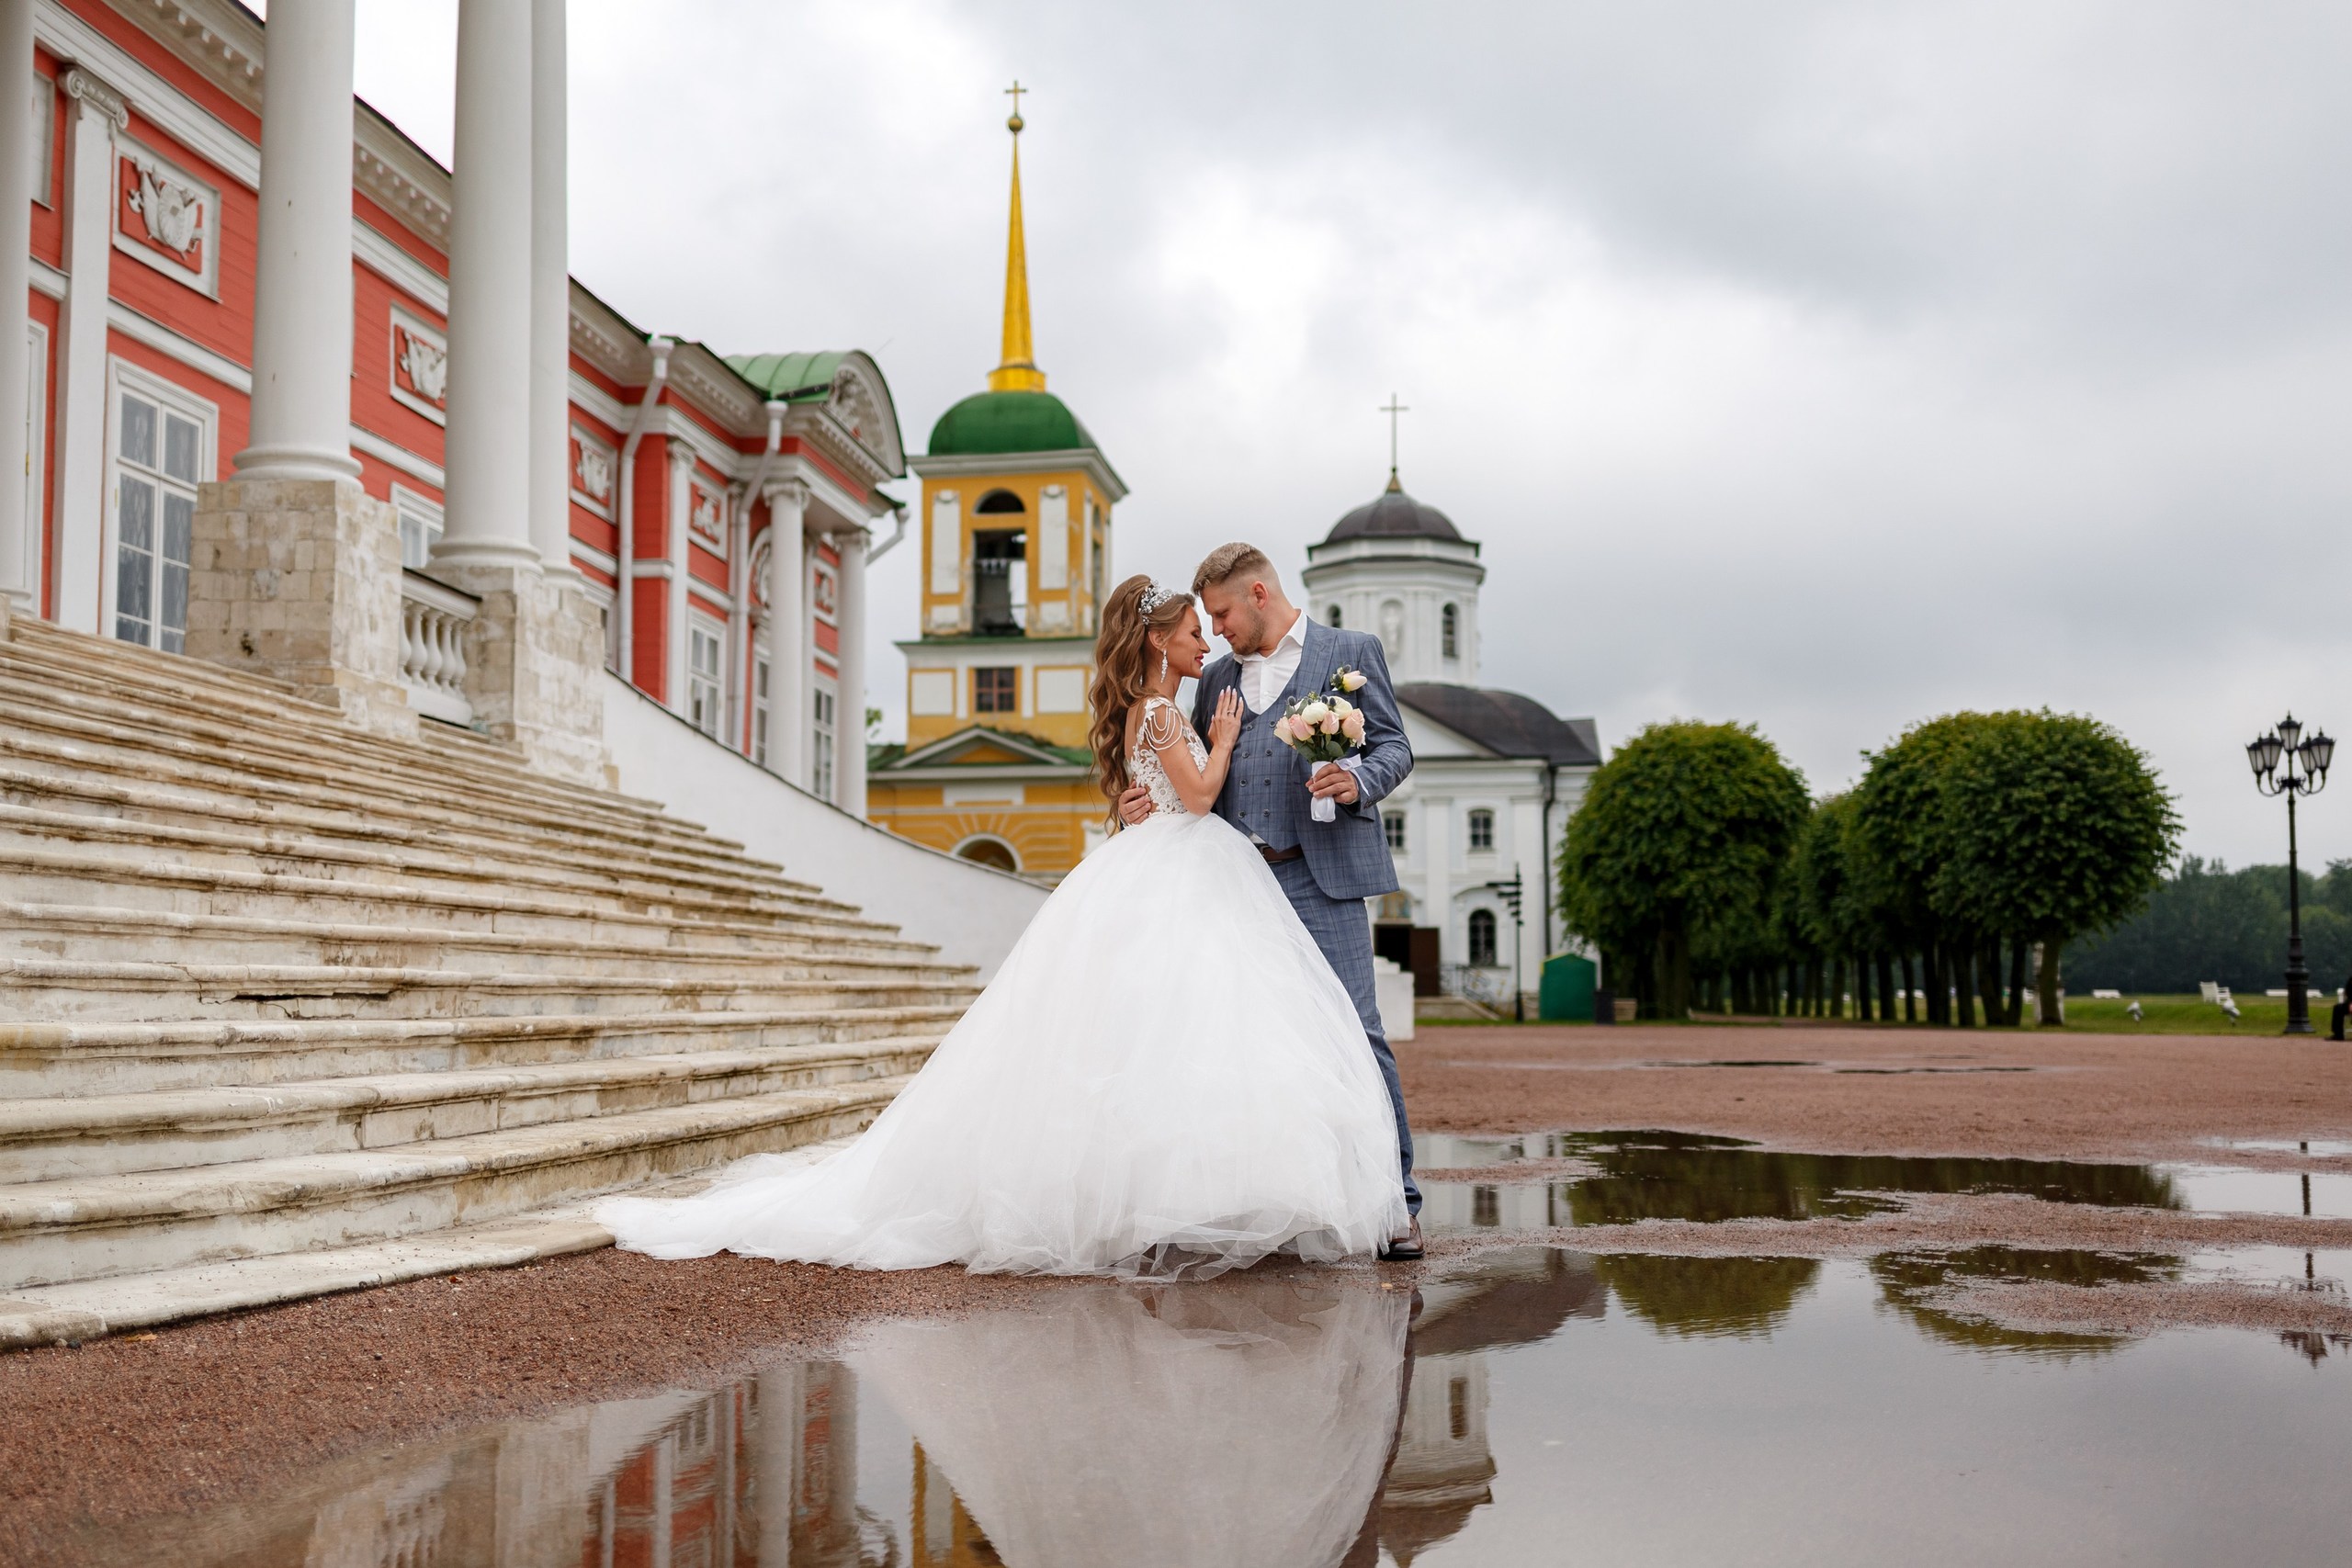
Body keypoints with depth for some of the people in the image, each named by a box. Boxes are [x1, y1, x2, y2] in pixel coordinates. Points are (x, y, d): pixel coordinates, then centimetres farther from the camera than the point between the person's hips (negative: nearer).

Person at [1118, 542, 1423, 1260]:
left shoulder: (1352, 652, 7)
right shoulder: (1219, 677, 21)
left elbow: (1394, 746, 2)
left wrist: (1358, 782, -18)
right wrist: (1153, 799, -1)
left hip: (1320, 876, -5)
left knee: (1354, 1032, -10)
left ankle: (1394, 1201, -5)